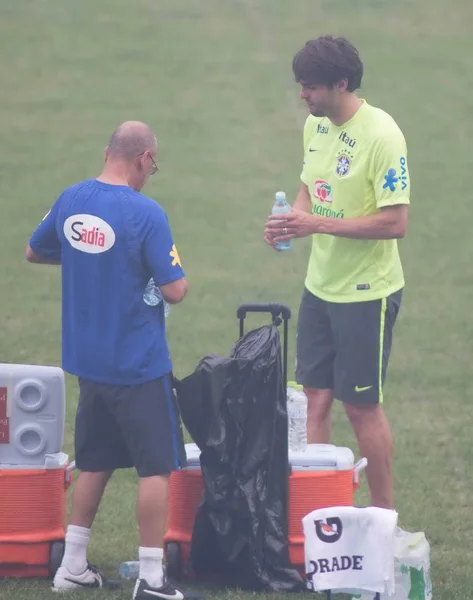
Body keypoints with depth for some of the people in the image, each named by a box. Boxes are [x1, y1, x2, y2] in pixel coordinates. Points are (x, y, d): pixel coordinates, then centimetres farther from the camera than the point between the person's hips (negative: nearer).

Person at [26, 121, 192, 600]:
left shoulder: (70, 201, 0)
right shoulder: (145, 213, -19)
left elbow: (34, 252, 17)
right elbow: (175, 290, -17)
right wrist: (169, 272, 4)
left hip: (86, 360, 6)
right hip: (138, 363, -6)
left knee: (94, 462, 19)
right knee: (156, 466, 2)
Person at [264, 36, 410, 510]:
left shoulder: (381, 135, -21)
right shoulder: (316, 124, 3)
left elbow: (395, 222, -23)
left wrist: (318, 224, -26)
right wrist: (291, 220, -4)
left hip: (366, 293, -7)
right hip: (320, 286, 7)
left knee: (362, 405, 1)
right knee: (315, 398, 8)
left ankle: (384, 516, 14)